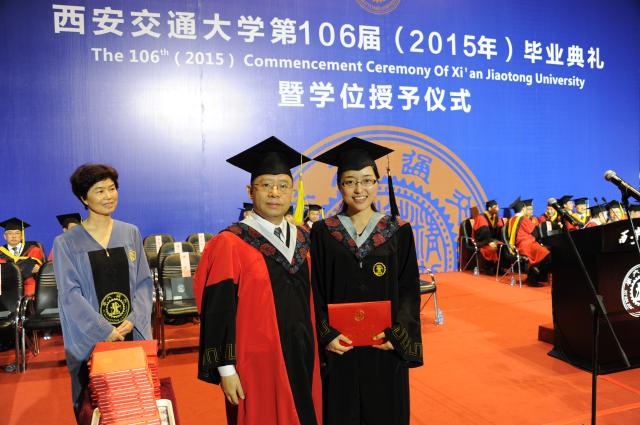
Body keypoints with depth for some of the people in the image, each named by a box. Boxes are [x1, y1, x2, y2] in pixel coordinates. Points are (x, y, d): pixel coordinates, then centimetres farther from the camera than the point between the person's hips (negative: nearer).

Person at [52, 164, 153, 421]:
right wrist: (106, 332, -16)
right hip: (90, 339, -2)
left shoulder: (131, 233, 5)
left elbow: (144, 282, 4)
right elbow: (70, 294, -9)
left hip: (134, 334, 3)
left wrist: (132, 320, -11)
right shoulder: (66, 243, -4)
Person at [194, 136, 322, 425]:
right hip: (258, 364, -5)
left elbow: (311, 301, 11)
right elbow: (217, 311, -12)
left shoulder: (303, 241, 5)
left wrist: (317, 354, 12)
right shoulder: (230, 244, -12)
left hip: (302, 359, 6)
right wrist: (226, 368, -13)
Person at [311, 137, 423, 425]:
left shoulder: (399, 232, 0)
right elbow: (315, 291, 0)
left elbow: (409, 290, 0)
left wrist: (398, 333, -12)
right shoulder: (323, 233, -1)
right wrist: (326, 335, -11)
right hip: (339, 347, 0)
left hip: (385, 347, 1)